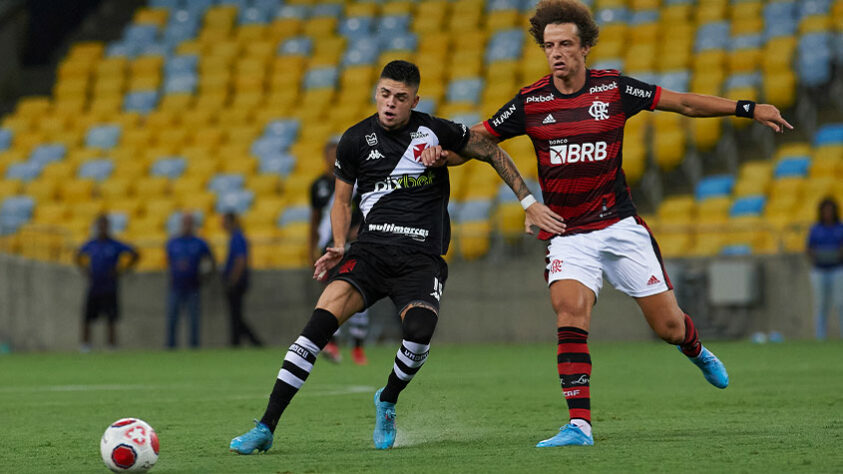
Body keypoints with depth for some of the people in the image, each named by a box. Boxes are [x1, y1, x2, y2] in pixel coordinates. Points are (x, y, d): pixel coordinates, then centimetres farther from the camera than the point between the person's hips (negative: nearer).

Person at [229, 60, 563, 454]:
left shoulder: (435, 132, 0)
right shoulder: (356, 140, 4)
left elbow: (493, 153, 13)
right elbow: (342, 201, 17)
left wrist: (529, 203, 11)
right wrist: (339, 248, 0)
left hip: (422, 256, -1)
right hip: (371, 249, 1)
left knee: (419, 329, -29)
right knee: (324, 315, -23)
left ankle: (387, 401, 5)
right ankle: (266, 427, -21)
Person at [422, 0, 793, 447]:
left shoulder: (613, 88, -4)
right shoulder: (530, 102, -4)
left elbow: (683, 102, 4)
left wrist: (748, 108, 1)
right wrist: (444, 152, -19)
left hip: (621, 226, 0)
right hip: (567, 236, 0)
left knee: (668, 326, 3)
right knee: (569, 310, -25)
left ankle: (695, 349, 42)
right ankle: (579, 424, -25)